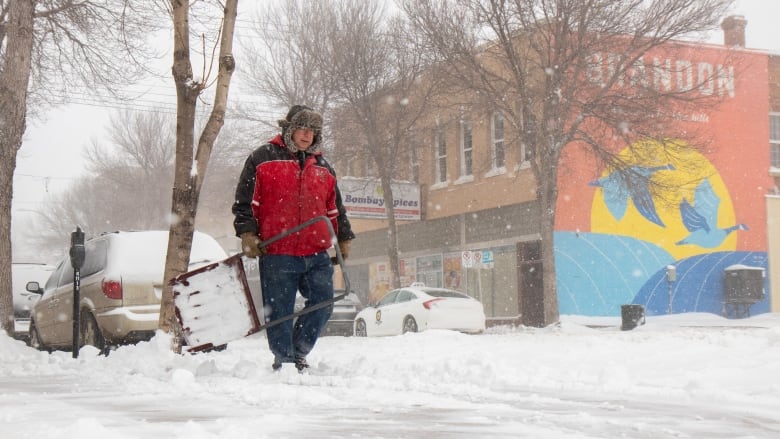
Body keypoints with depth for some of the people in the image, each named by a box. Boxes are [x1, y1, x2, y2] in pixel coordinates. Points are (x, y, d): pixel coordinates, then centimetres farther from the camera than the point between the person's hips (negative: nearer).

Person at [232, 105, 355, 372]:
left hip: (317, 254, 5)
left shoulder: (323, 168, 19)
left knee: (322, 305, 3)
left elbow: (335, 208, 25)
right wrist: (247, 234, -7)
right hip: (276, 253, -4)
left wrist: (344, 239, 22)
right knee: (279, 312, -1)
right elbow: (245, 200, 2)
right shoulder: (262, 159, 5)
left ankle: (298, 353, 20)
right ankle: (284, 360, 11)